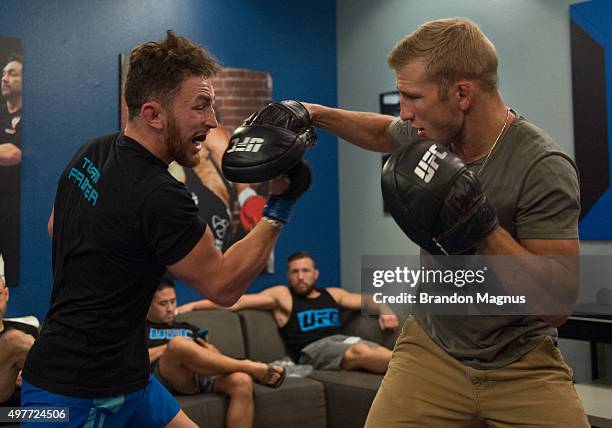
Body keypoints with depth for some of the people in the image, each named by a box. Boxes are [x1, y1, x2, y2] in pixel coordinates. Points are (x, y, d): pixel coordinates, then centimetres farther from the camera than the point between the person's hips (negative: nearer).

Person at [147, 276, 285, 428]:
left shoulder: (190, 329, 35)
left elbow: (217, 358, 26)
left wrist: (210, 351, 4)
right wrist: (170, 346, 2)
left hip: (206, 374, 4)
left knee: (242, 381, -32)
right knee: (178, 343, -39)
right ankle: (249, 367, -26)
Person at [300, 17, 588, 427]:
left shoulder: (542, 169, -22)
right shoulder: (429, 133, -4)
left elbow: (555, 304, -24)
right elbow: (383, 134, 22)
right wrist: (319, 115, 7)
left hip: (521, 362, -3)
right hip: (432, 346, 4)